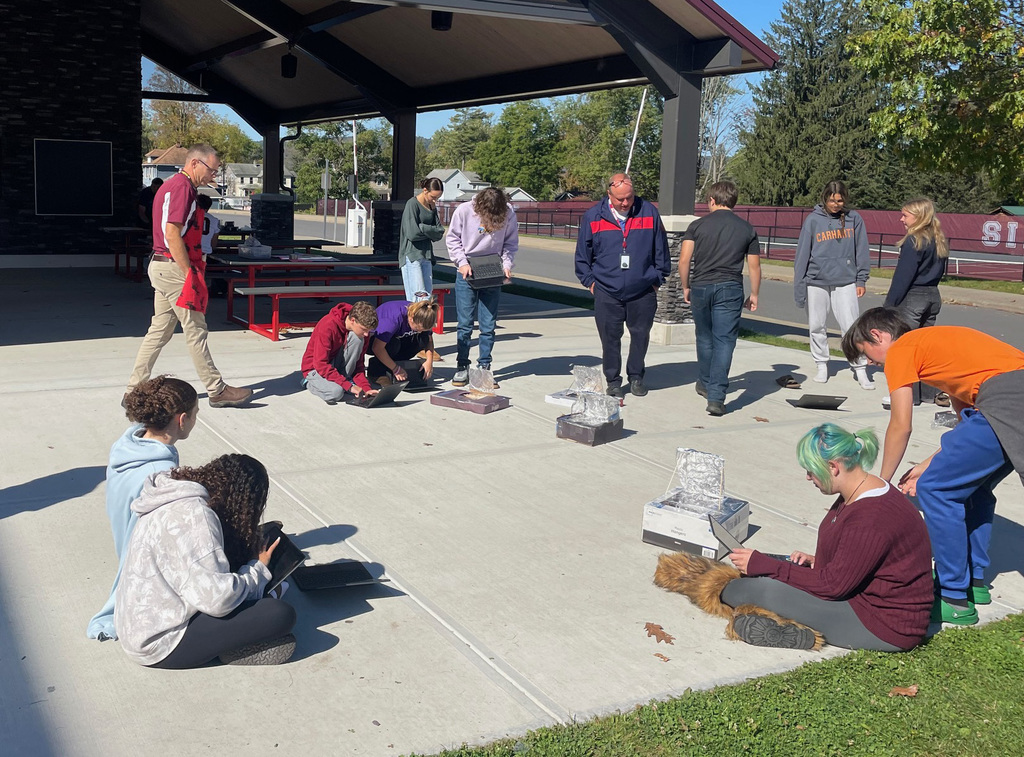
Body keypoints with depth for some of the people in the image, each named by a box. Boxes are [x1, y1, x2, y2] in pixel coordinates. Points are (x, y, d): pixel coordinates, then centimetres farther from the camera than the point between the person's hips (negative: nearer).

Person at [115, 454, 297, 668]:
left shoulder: (177, 500, 8)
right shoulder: (193, 515, -21)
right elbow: (217, 599, -25)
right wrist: (258, 569, -9)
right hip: (161, 645, -10)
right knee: (281, 614, -19)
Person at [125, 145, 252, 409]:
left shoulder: (172, 185, 19)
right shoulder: (182, 187, -14)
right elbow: (172, 233, -22)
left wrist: (191, 269, 17)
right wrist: (190, 274, -20)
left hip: (162, 266, 10)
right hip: (174, 268, -10)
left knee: (159, 330, 12)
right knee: (196, 331, -3)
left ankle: (135, 390, 15)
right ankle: (217, 390, 5)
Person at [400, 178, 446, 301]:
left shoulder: (432, 207, 14)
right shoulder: (412, 204, -8)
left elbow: (439, 233, 8)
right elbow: (412, 233, -16)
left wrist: (423, 228, -7)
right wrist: (432, 230, -1)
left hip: (426, 255, 7)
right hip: (412, 255, -7)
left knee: (428, 293, 3)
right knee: (419, 296, -14)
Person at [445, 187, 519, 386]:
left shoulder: (509, 214, -8)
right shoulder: (464, 211, -11)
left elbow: (511, 243, 4)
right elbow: (452, 238, 0)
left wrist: (507, 265, -11)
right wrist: (462, 262, -11)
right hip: (467, 273, -1)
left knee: (488, 325, 2)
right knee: (465, 323, 1)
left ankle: (484, 367, 12)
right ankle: (462, 367, 10)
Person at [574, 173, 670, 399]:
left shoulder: (649, 213, -1)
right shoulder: (593, 217, -1)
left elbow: (661, 251, 8)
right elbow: (582, 254, 10)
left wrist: (657, 279, 8)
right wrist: (589, 281, 7)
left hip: (643, 292, 1)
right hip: (607, 293, 0)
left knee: (640, 335, 10)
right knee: (610, 338, 4)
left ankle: (636, 377, 28)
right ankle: (613, 381, 19)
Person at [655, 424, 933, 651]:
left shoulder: (872, 518, -28)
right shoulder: (859, 494, 4)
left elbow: (833, 585, -24)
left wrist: (761, 565, -18)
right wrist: (816, 562, -1)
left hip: (887, 628, -10)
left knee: (762, 588, -13)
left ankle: (714, 590, 14)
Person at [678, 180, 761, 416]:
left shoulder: (698, 225, 3)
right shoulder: (747, 229, 7)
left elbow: (684, 260, -4)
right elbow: (754, 266, 8)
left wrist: (685, 287, 9)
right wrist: (754, 295, 19)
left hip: (700, 287, 1)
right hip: (730, 289, -1)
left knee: (705, 338, 18)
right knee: (724, 341, -3)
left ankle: (705, 384, 36)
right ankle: (716, 397, -12)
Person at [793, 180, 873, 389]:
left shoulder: (854, 219, 1)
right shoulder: (813, 220, -2)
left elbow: (861, 251, 7)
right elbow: (802, 254, 0)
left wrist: (861, 280, 3)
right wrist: (799, 287, -2)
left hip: (845, 281, 0)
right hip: (816, 282, 1)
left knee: (851, 326, -5)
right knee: (817, 327, 8)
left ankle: (860, 369, 3)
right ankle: (822, 365, 25)